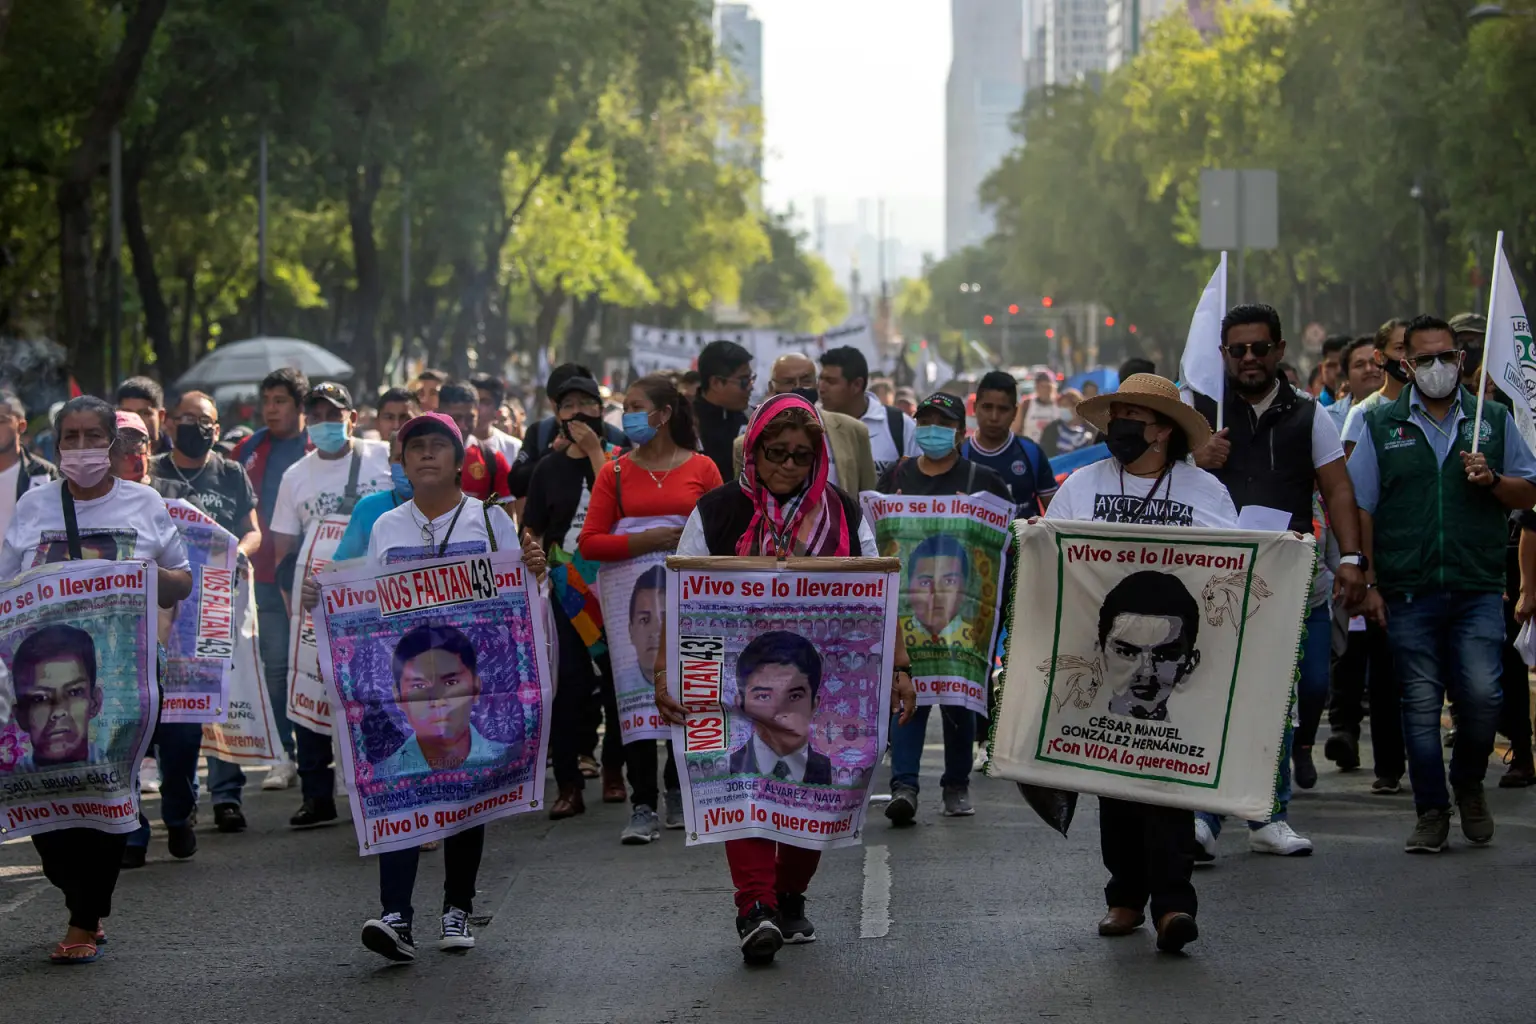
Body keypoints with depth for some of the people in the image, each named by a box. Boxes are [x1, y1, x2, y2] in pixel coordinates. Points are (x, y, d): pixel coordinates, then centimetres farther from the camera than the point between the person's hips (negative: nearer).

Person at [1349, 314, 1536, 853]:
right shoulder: (1381, 425, 8)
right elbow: (1360, 508, 6)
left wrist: (1492, 481, -8)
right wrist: (1368, 583, -1)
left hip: (1477, 590, 0)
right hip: (1408, 591, 0)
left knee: (1481, 695, -9)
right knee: (1420, 703, 2)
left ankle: (1469, 786, 18)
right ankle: (1432, 813, 11)